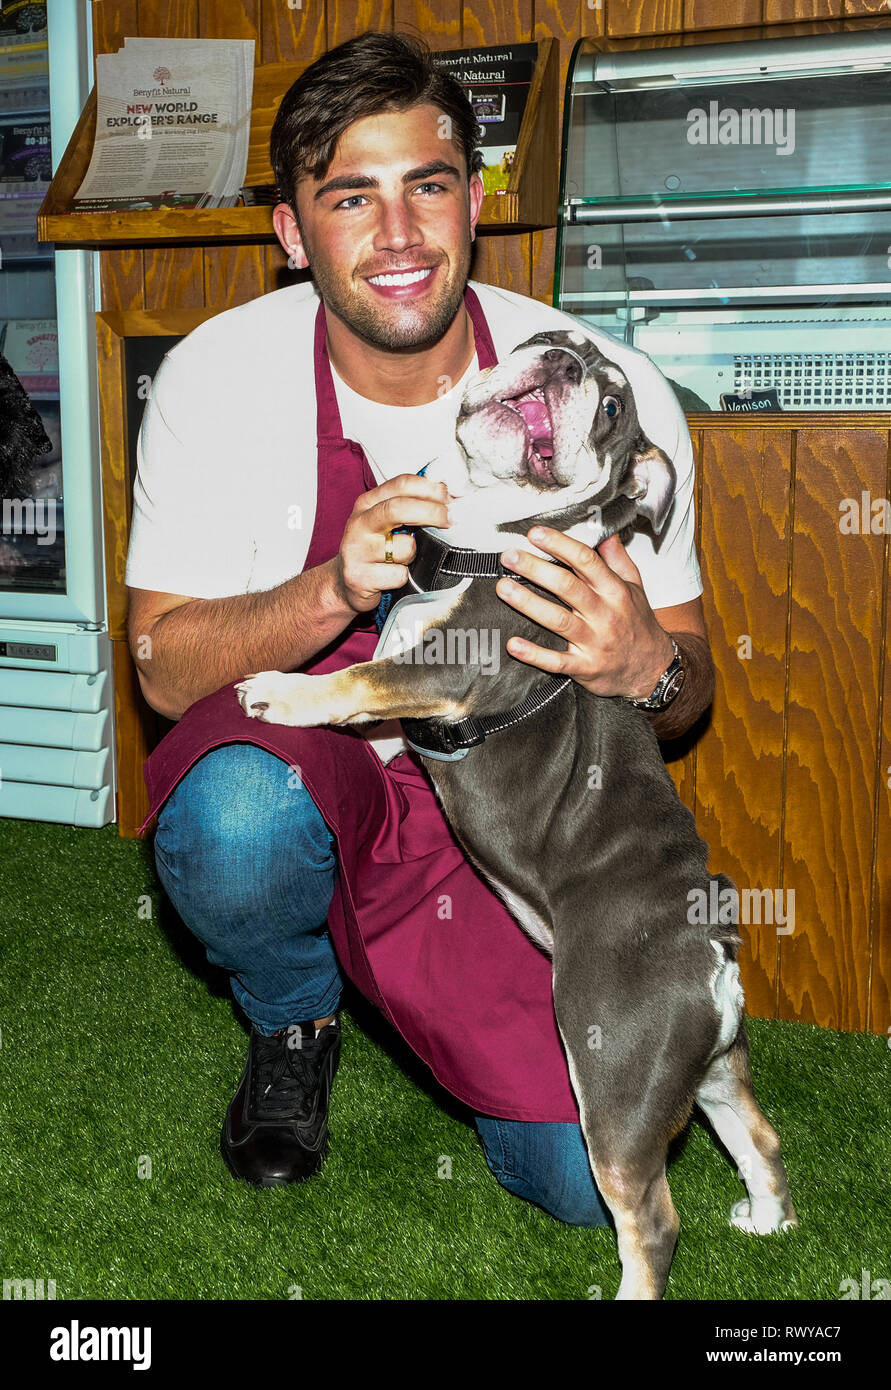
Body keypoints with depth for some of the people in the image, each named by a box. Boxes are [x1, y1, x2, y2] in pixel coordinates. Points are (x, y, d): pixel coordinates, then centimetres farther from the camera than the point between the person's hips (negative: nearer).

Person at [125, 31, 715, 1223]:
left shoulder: (611, 392, -13)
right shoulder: (216, 378, -13)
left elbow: (690, 684, -4)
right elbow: (166, 665, -11)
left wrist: (646, 666, -30)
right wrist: (335, 590, -31)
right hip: (307, 756, 0)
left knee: (591, 1180, -13)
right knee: (234, 821, -37)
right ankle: (293, 1021, 2)